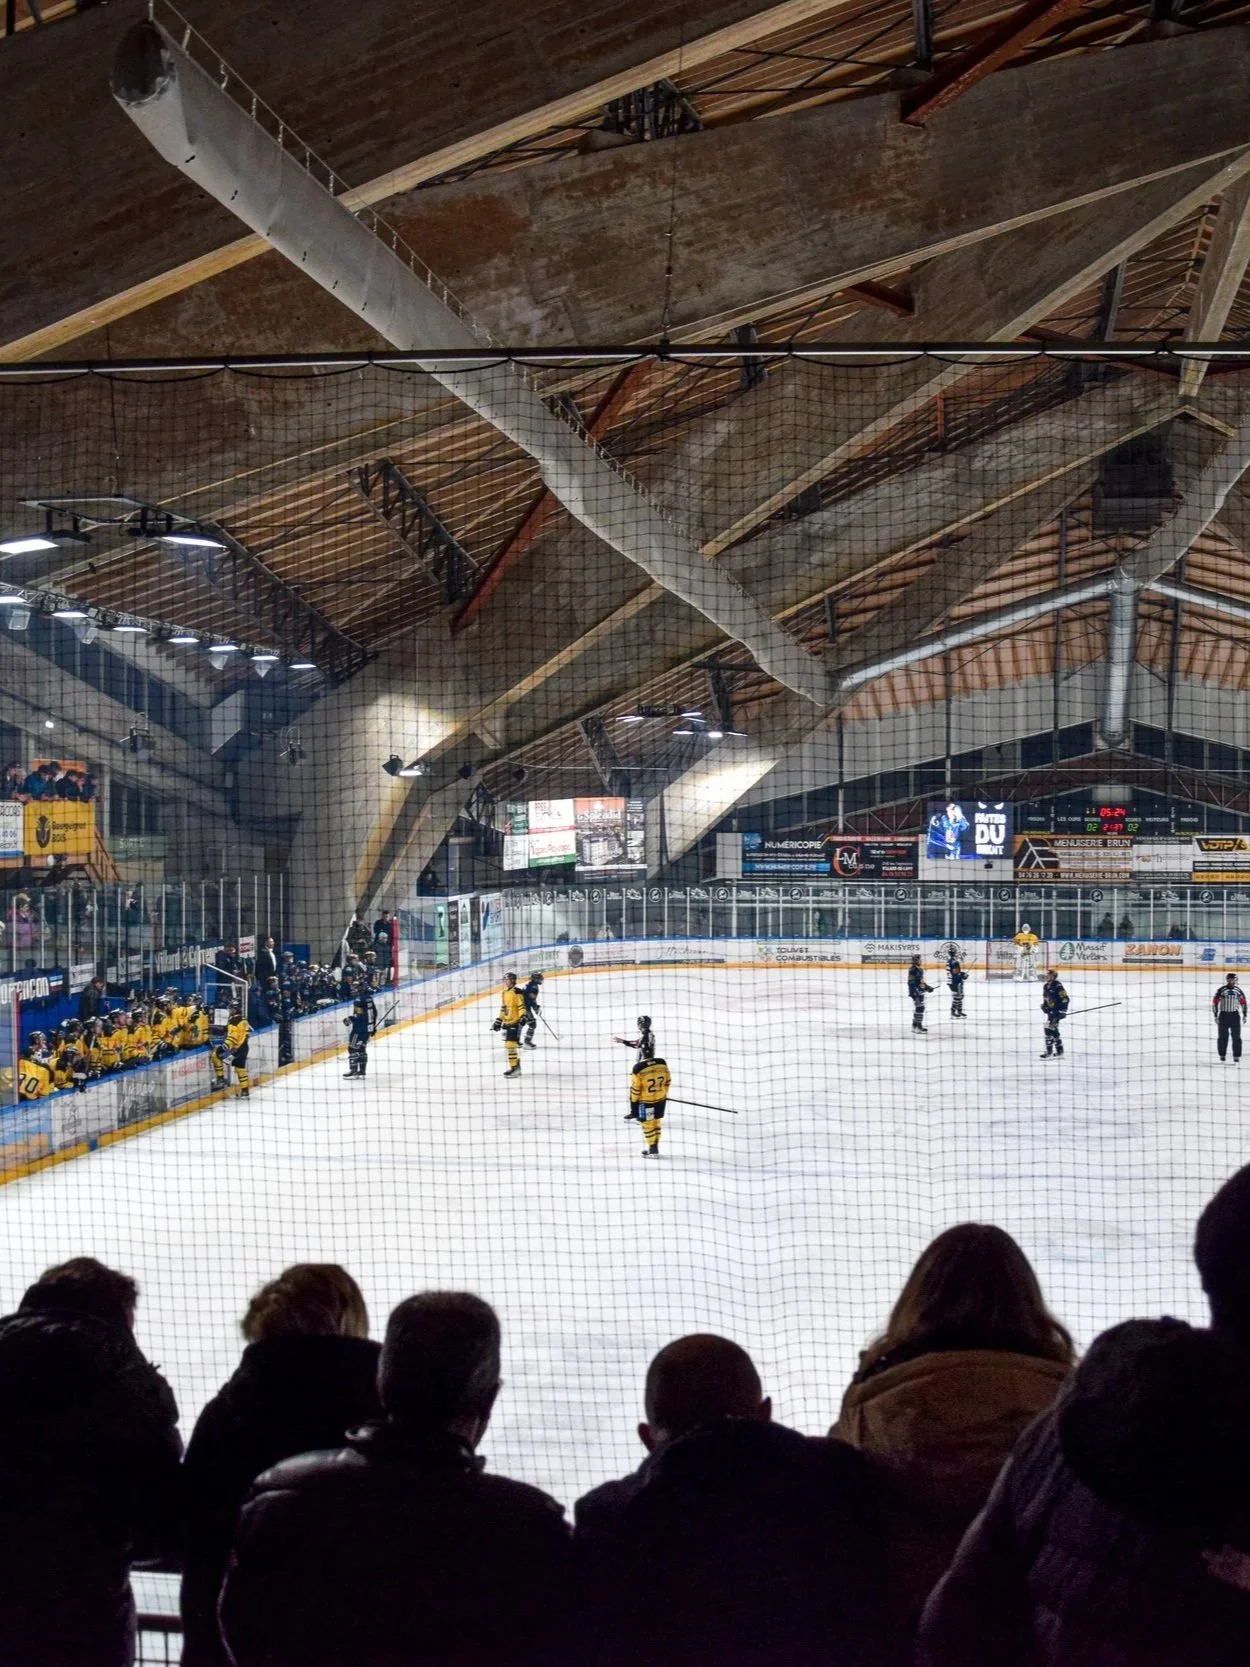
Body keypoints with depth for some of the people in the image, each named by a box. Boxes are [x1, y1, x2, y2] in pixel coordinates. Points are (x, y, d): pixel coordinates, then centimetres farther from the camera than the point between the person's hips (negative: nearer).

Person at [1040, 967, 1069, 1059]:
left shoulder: (1058, 986, -18)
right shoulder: (1046, 986, 10)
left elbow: (1065, 999, -20)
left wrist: (1062, 1011, -21)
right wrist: (1044, 1005, 7)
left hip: (1057, 1011, -10)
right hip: (1051, 1011, 10)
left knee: (1049, 1028, -15)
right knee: (1053, 1030, 15)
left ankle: (1049, 1051, -11)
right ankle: (1059, 1050, 27)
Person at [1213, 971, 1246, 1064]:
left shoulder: (1238, 991, 4)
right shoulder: (1221, 990, -7)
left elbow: (1243, 1002, 14)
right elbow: (1214, 1003, -5)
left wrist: (1244, 1014, 11)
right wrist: (1215, 1015, -8)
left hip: (1235, 1016, 3)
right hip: (1223, 1015, -2)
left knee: (1236, 1037, 1)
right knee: (1222, 1037, 4)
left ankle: (1237, 1056, 7)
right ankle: (1222, 1056, 15)